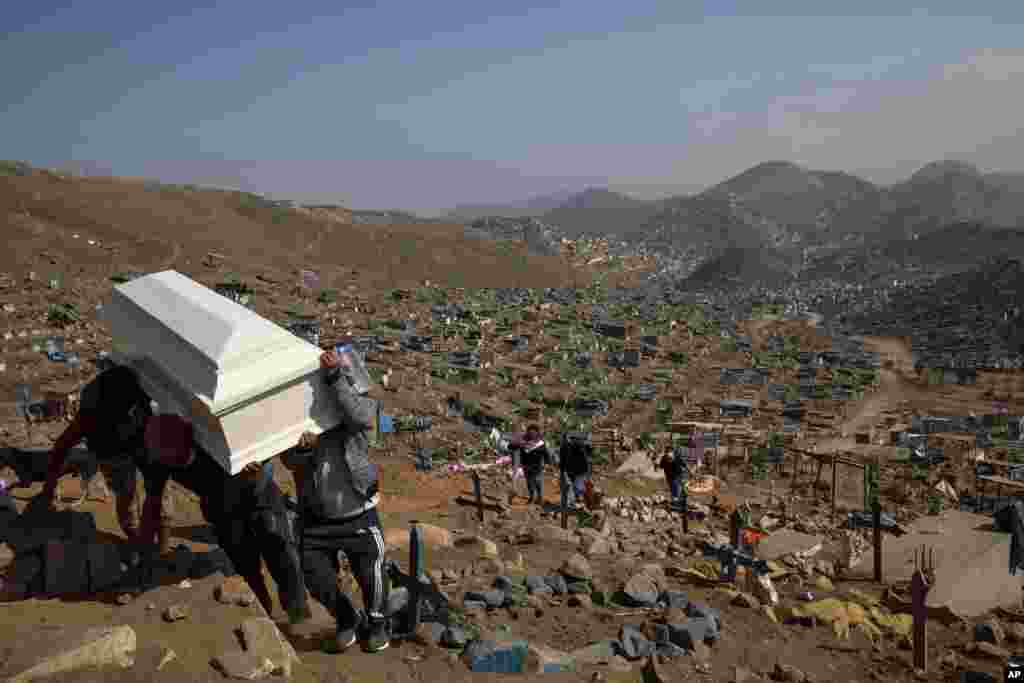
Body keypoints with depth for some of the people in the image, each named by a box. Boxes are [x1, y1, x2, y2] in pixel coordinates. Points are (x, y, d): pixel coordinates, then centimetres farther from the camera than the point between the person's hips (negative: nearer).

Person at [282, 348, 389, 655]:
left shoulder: (363, 407, -12)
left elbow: (359, 415, -36)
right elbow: (291, 463, -10)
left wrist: (335, 377, -42)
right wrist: (301, 449, -33)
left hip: (358, 512, -2)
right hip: (317, 517, 2)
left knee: (370, 572, 8)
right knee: (316, 577, 4)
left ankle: (377, 622, 40)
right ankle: (347, 620, 35)